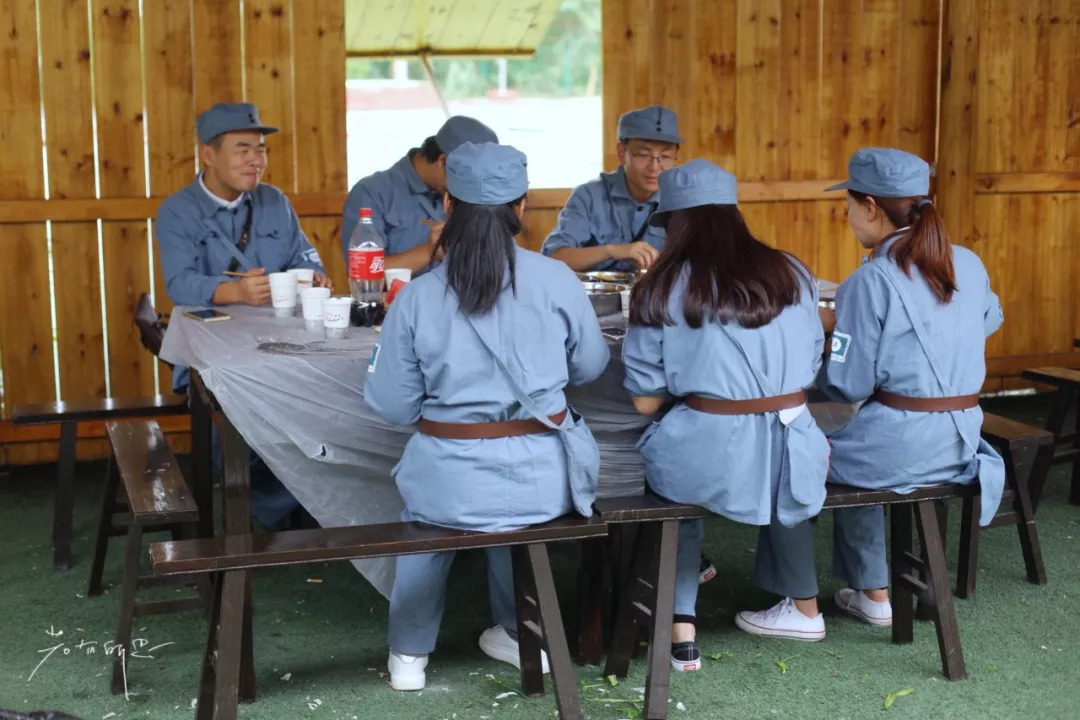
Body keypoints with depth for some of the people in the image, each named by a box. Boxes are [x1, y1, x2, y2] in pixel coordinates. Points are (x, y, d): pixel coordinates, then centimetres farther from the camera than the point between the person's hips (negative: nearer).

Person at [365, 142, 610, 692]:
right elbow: (590, 367, 9)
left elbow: (392, 406, -2)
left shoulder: (417, 298, -8)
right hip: (540, 476, 1)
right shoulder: (557, 281, -7)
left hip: (451, 482, -1)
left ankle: (409, 652, 36)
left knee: (425, 504, 34)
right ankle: (523, 634, 45)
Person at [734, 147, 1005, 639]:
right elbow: (989, 320, 27)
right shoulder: (969, 264, 4)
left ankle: (801, 608, 17)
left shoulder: (872, 281, -17)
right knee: (845, 451, 33)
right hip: (961, 441, 8)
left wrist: (809, 365, 6)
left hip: (902, 445, -8)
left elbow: (845, 386, -15)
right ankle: (873, 593, 36)